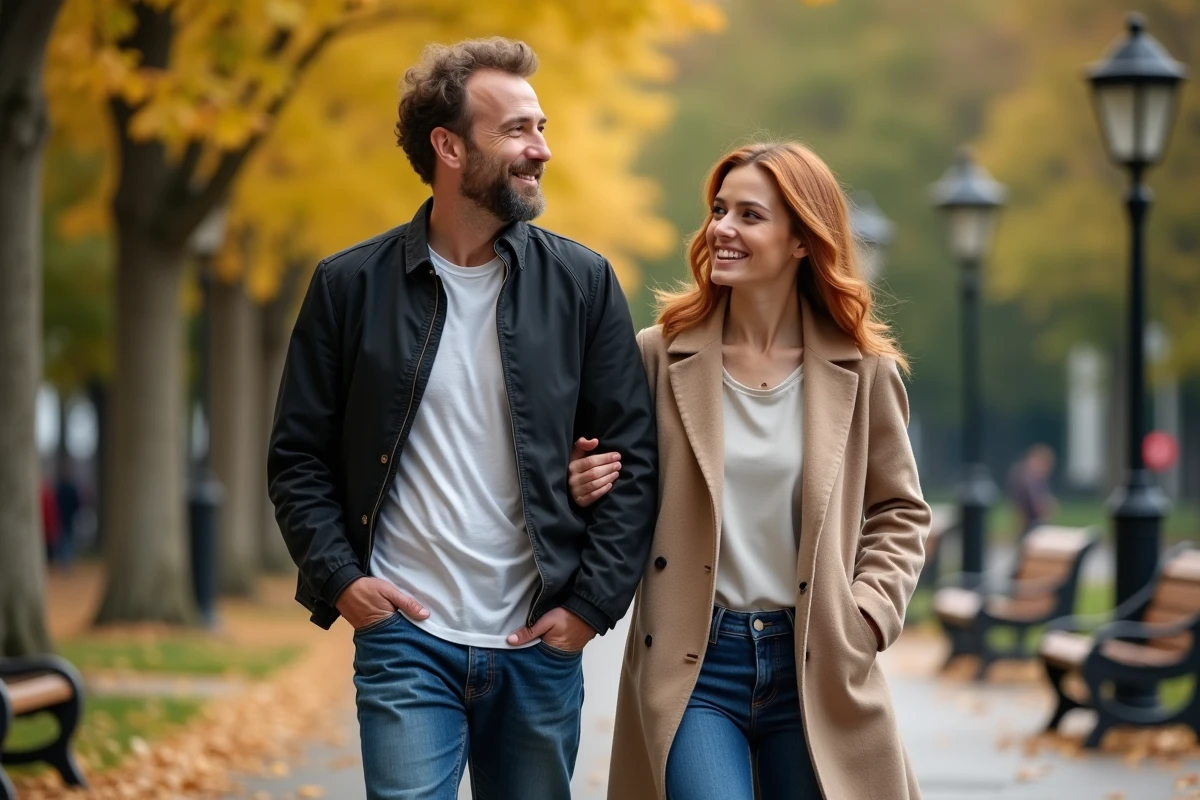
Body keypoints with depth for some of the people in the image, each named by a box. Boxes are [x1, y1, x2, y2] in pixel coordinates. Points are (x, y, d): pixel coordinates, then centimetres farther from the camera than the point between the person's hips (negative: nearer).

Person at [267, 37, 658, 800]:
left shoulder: (582, 283, 2)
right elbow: (299, 457, 5)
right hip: (405, 638, -1)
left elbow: (634, 458, 3)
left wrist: (593, 602, -4)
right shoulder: (351, 285, 1)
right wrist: (338, 578, -7)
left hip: (539, 646, 2)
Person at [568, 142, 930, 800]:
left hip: (815, 665, 2)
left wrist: (867, 613, -2)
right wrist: (587, 491, -11)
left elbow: (899, 511, 11)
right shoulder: (662, 355, -1)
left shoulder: (861, 369, 1)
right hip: (693, 666, -1)